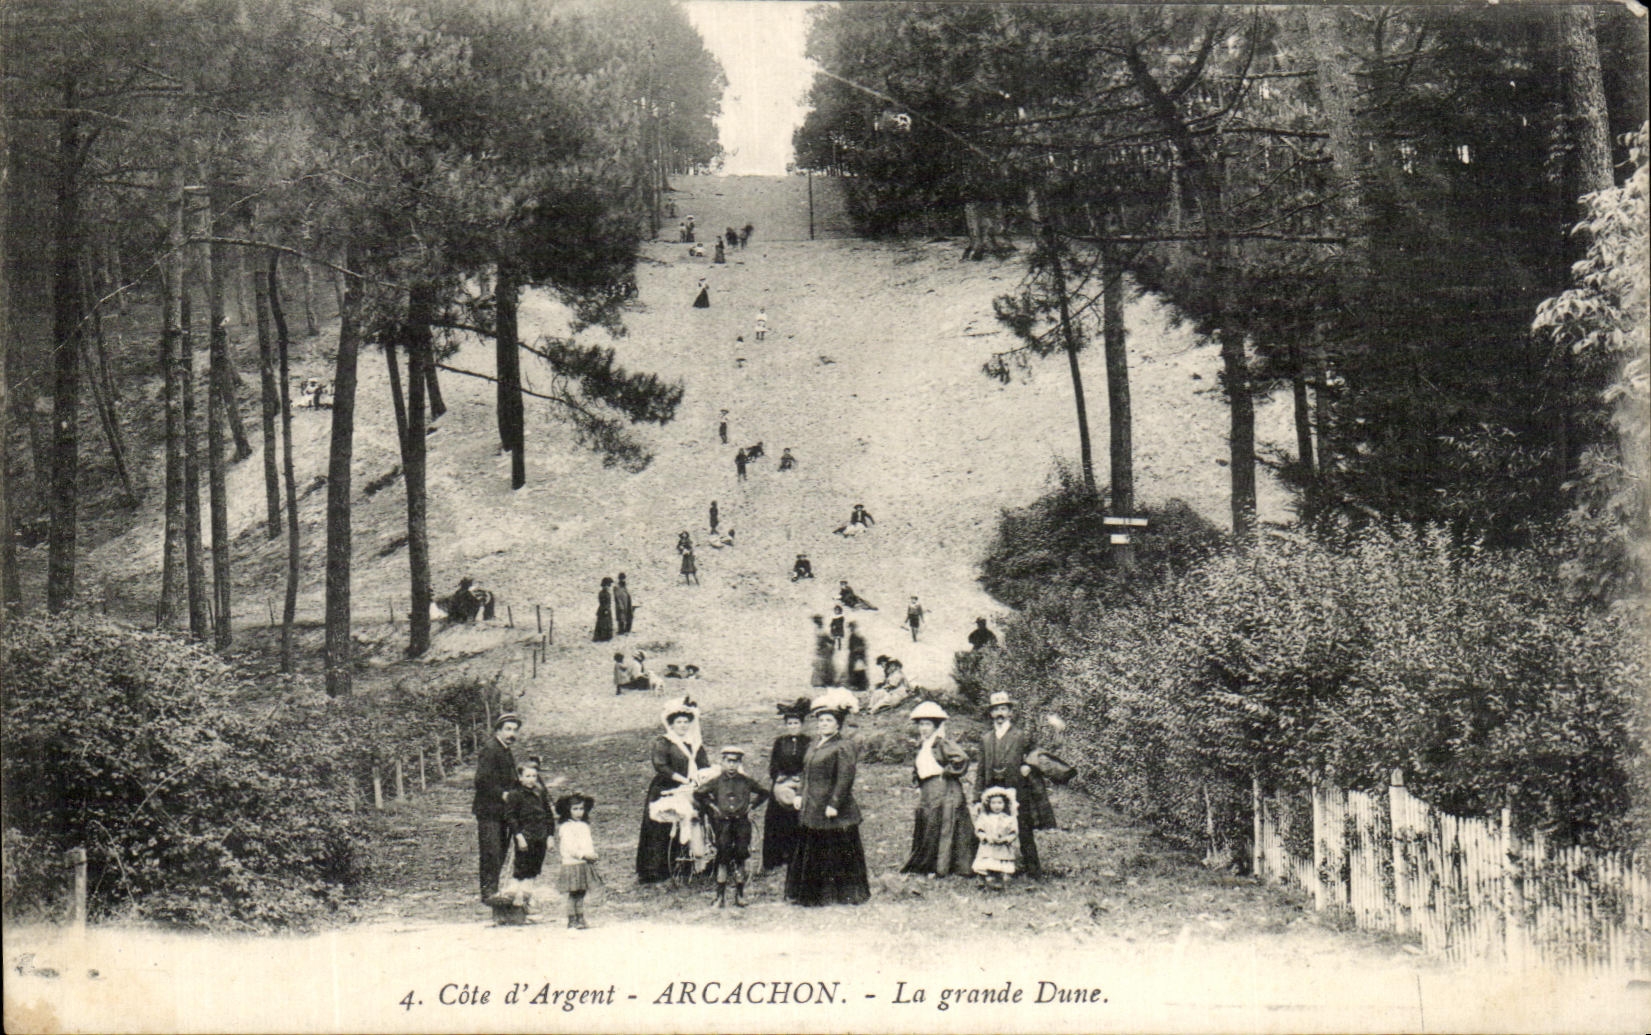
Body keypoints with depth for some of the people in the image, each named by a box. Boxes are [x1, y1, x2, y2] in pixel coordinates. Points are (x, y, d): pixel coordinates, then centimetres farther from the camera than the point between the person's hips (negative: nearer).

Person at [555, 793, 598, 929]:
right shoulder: (566, 827, -9)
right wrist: (584, 855, -21)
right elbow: (569, 848, -16)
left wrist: (593, 854, 2)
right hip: (571, 863, -7)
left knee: (581, 893, 11)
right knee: (573, 894, -4)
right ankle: (572, 920, 3)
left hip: (585, 864, 7)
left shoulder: (584, 826, 16)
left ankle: (580, 919, 17)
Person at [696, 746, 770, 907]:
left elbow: (764, 793, 18)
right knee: (723, 855, -12)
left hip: (742, 821, 1)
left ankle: (740, 894, 6)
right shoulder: (717, 782, 2)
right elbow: (698, 795, 10)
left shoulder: (746, 781, 5)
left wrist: (752, 806, 10)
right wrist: (710, 808, 6)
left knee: (741, 856, -6)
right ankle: (721, 896, -7)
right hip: (723, 822, -1)